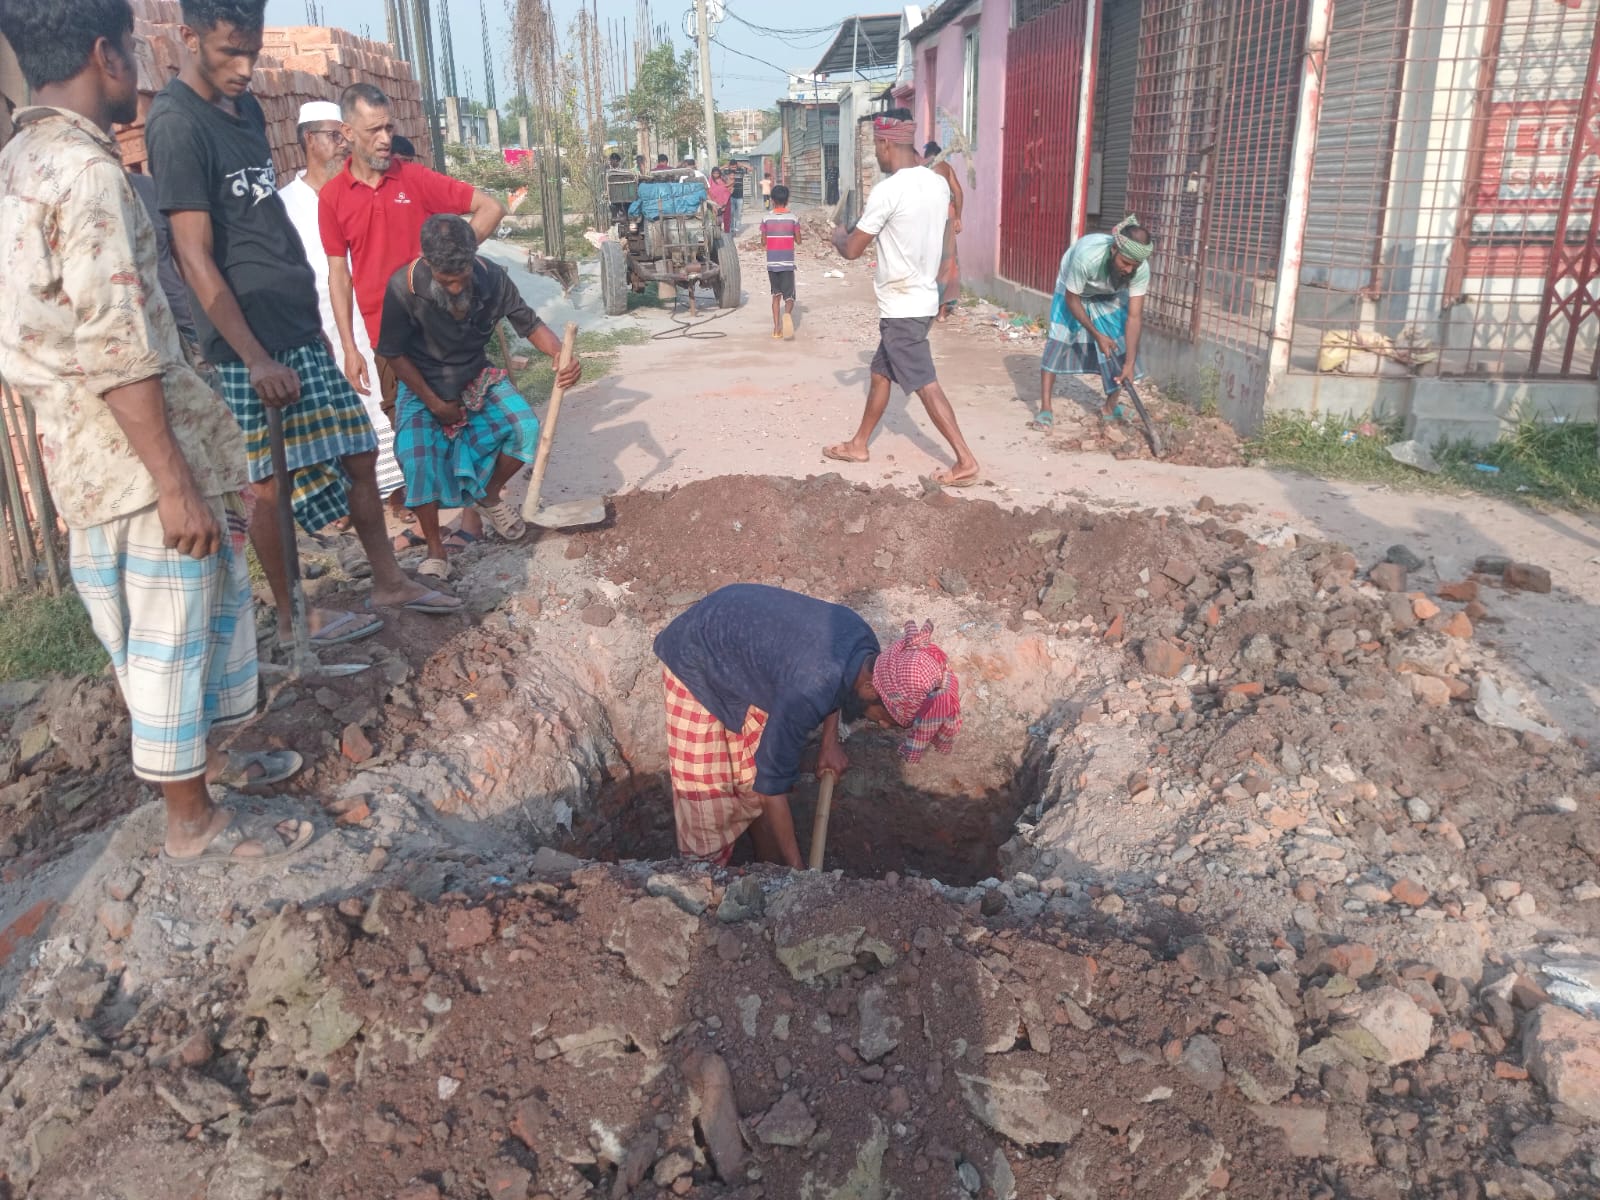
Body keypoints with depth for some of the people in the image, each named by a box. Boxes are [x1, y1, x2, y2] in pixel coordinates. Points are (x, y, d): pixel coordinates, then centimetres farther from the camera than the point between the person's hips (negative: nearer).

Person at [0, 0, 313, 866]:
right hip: (139, 455, -9)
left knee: (210, 607, 22)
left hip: (85, 453, 9)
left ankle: (201, 758, 39)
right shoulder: (87, 172, -18)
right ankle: (193, 822, 18)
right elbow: (118, 352, -23)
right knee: (171, 639, 3)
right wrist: (176, 483, -21)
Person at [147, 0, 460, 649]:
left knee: (359, 452, 13)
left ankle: (389, 581, 27)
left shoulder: (246, 108, 12)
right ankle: (293, 618, 18)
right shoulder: (177, 124, -14)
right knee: (273, 483, 3)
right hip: (252, 344, -8)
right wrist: (255, 357, -20)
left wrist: (311, 317, 18)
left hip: (300, 332, 8)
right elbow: (196, 259, -17)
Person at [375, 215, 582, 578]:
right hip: (424, 386, -2)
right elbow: (395, 353, -13)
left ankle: (489, 495, 10)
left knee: (526, 428, -20)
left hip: (478, 378, 3)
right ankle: (435, 550, -7)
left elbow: (530, 324, -8)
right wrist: (433, 402, -13)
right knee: (416, 456, -26)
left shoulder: (492, 278, -19)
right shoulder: (403, 287, -25)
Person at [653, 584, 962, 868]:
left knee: (755, 771, 14)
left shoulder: (866, 644, -18)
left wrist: (830, 741, -2)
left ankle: (770, 868, 31)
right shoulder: (807, 694, -40)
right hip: (697, 661, -7)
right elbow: (773, 783, -28)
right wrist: (797, 866, -18)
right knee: (708, 785, 2)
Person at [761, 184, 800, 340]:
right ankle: (787, 314, -31)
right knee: (789, 296, 3)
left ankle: (776, 327, 9)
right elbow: (798, 240, 3)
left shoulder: (766, 219, -2)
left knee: (776, 294, 15)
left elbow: (763, 242, 3)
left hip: (772, 263, 2)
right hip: (787, 263, -2)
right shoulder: (792, 218, -4)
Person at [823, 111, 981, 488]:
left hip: (902, 306, -9)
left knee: (925, 384, -4)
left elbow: (852, 250, -13)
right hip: (921, 297, 9)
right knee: (881, 373, 19)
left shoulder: (888, 190, -19)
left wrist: (838, 234, 10)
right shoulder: (938, 184, 5)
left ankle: (966, 462, -2)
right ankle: (859, 445, 32)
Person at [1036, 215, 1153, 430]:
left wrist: (1130, 363, -33)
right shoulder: (1086, 255, -43)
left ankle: (1110, 407, 9)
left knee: (1118, 347, -6)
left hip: (1109, 297, 3)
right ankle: (1046, 407, -8)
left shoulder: (1141, 269, -33)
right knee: (1057, 343, -14)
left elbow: (1134, 316, -28)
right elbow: (1071, 299, -27)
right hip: (1072, 292, -3)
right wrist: (1097, 335, -26)